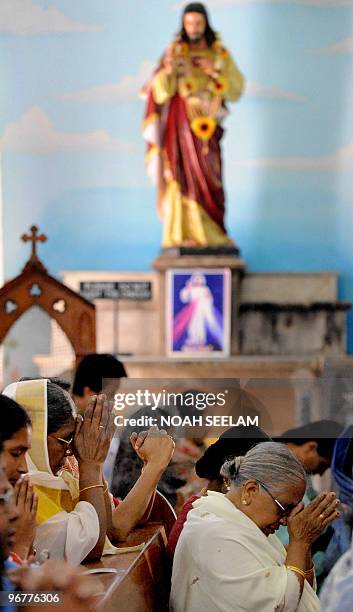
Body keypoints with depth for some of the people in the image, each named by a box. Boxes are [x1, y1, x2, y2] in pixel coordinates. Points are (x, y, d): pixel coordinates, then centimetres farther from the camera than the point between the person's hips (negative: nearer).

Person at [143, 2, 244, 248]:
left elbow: (237, 89, 2)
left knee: (209, 179, 0)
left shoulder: (220, 53, 5)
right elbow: (160, 92, -7)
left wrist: (215, 73, -13)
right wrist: (167, 71, -27)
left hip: (207, 126, 2)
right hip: (181, 125, -1)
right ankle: (183, 234, -3)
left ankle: (210, 233, 9)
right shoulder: (174, 52, 1)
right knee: (184, 176, -5)